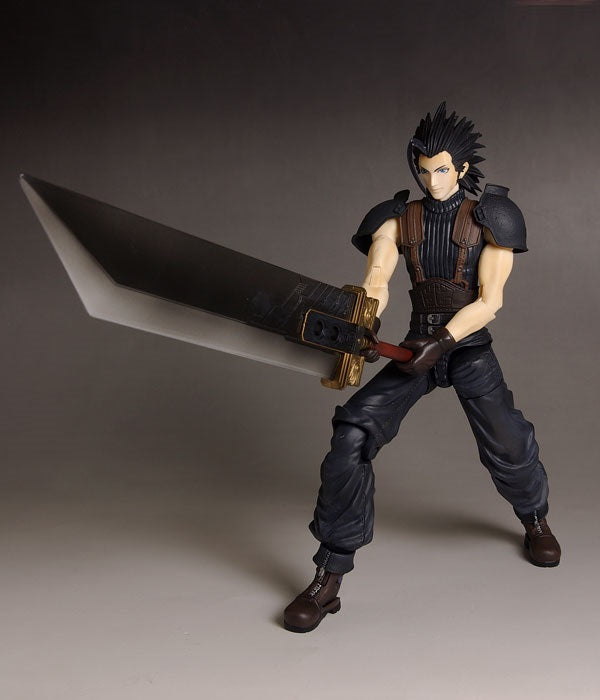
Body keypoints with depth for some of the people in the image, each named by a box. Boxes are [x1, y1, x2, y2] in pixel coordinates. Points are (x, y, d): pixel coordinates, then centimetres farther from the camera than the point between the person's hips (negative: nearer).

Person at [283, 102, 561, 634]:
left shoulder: (487, 221, -5)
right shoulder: (397, 221, -1)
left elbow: (490, 300, -14)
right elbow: (375, 283, -16)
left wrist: (441, 341, -28)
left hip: (470, 349, -1)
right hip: (418, 347, 1)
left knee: (508, 449, -7)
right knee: (352, 436, -20)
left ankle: (535, 518, 35)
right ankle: (329, 579, -13)